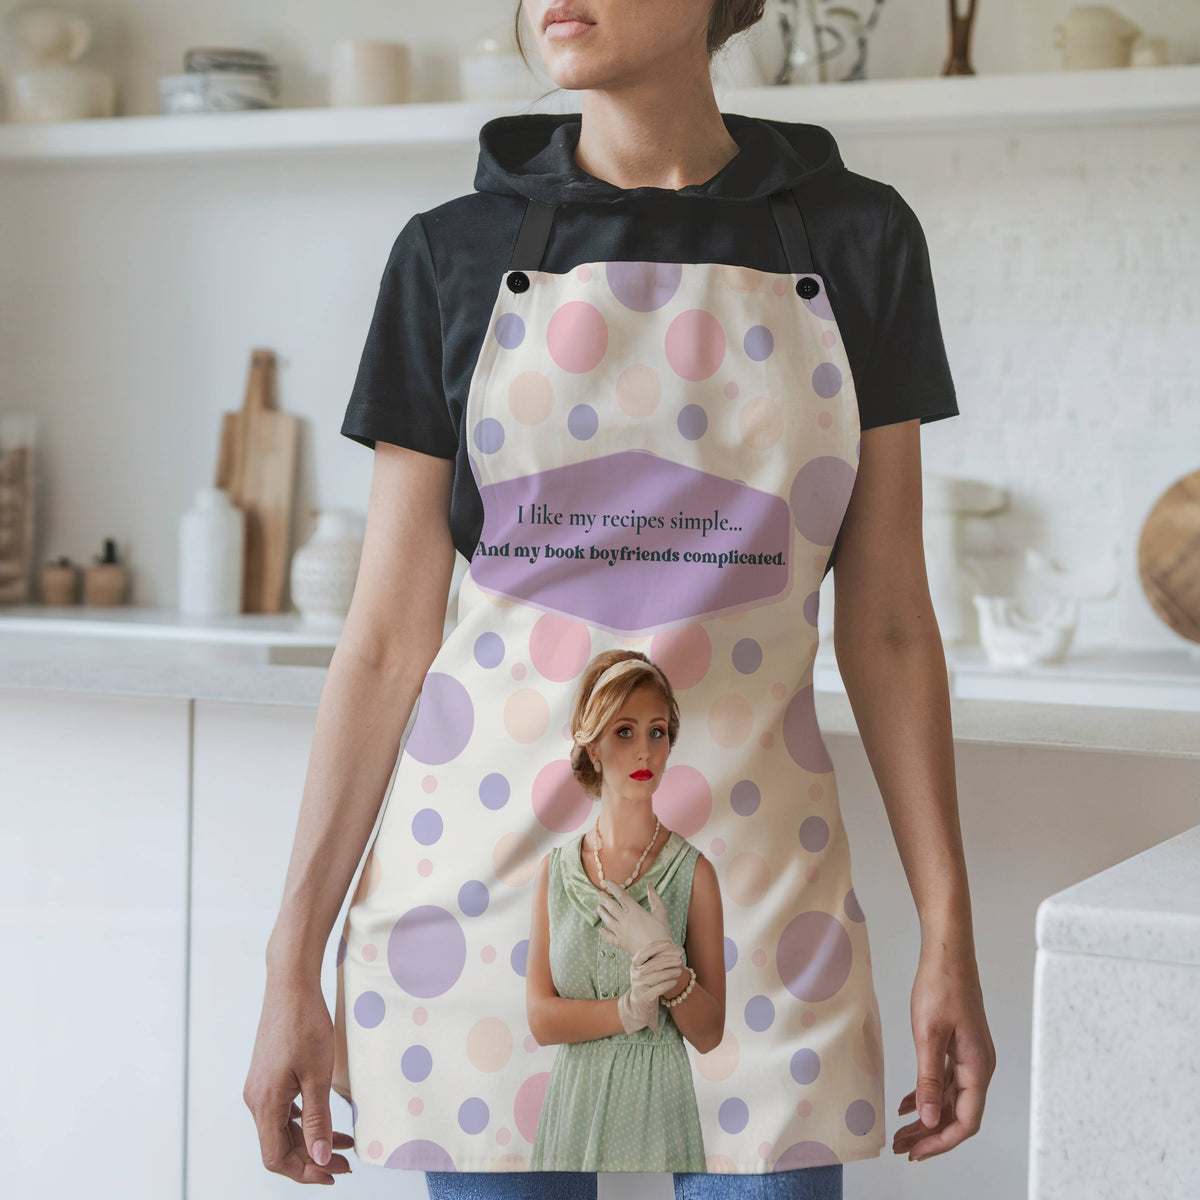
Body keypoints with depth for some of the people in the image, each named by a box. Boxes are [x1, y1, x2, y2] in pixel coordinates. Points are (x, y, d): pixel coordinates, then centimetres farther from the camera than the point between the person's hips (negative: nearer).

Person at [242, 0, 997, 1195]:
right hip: (485, 867, 0)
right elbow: (387, 640, 1)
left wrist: (949, 936, 1)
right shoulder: (455, 253, 2)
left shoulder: (856, 240, 3)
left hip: (750, 870, 0)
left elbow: (886, 624, 5)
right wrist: (293, 963, -2)